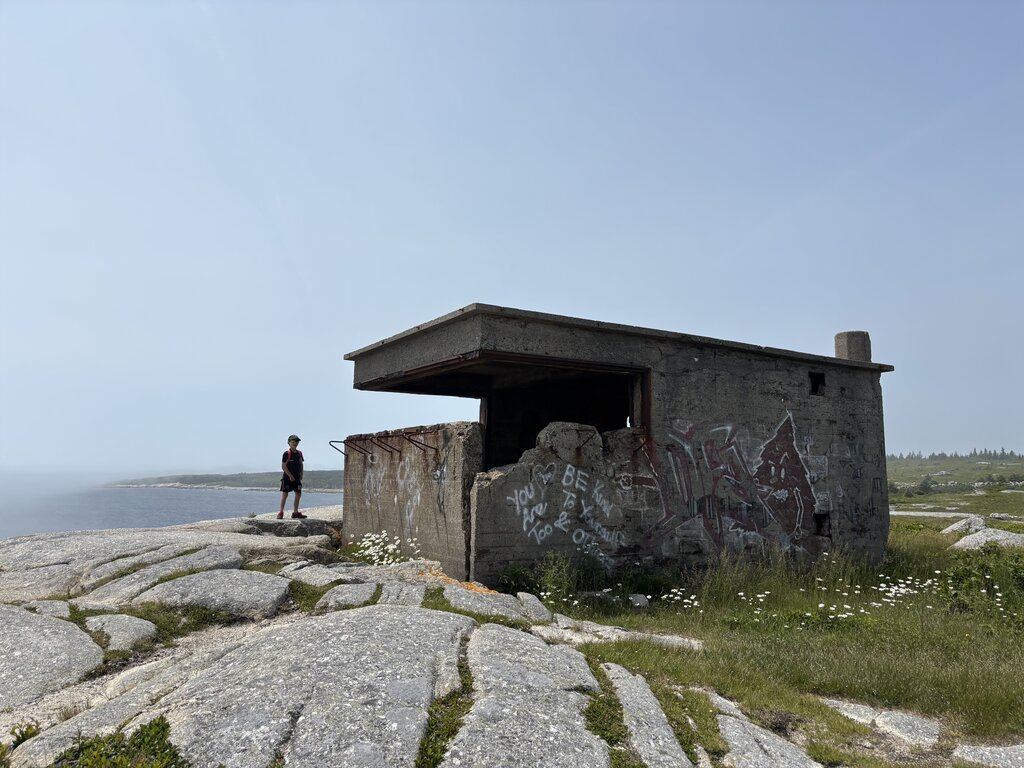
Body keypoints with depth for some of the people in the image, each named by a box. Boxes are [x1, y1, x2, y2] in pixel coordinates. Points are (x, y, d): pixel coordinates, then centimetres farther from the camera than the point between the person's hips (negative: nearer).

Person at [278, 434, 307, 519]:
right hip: (287, 477, -6)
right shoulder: (286, 453, -9)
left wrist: (301, 475, 4)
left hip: (297, 478, 6)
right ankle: (281, 512, 6)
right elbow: (283, 466, -11)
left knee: (298, 494, 5)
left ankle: (295, 512, 13)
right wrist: (290, 476, -14)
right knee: (285, 494, -1)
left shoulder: (299, 453, 8)